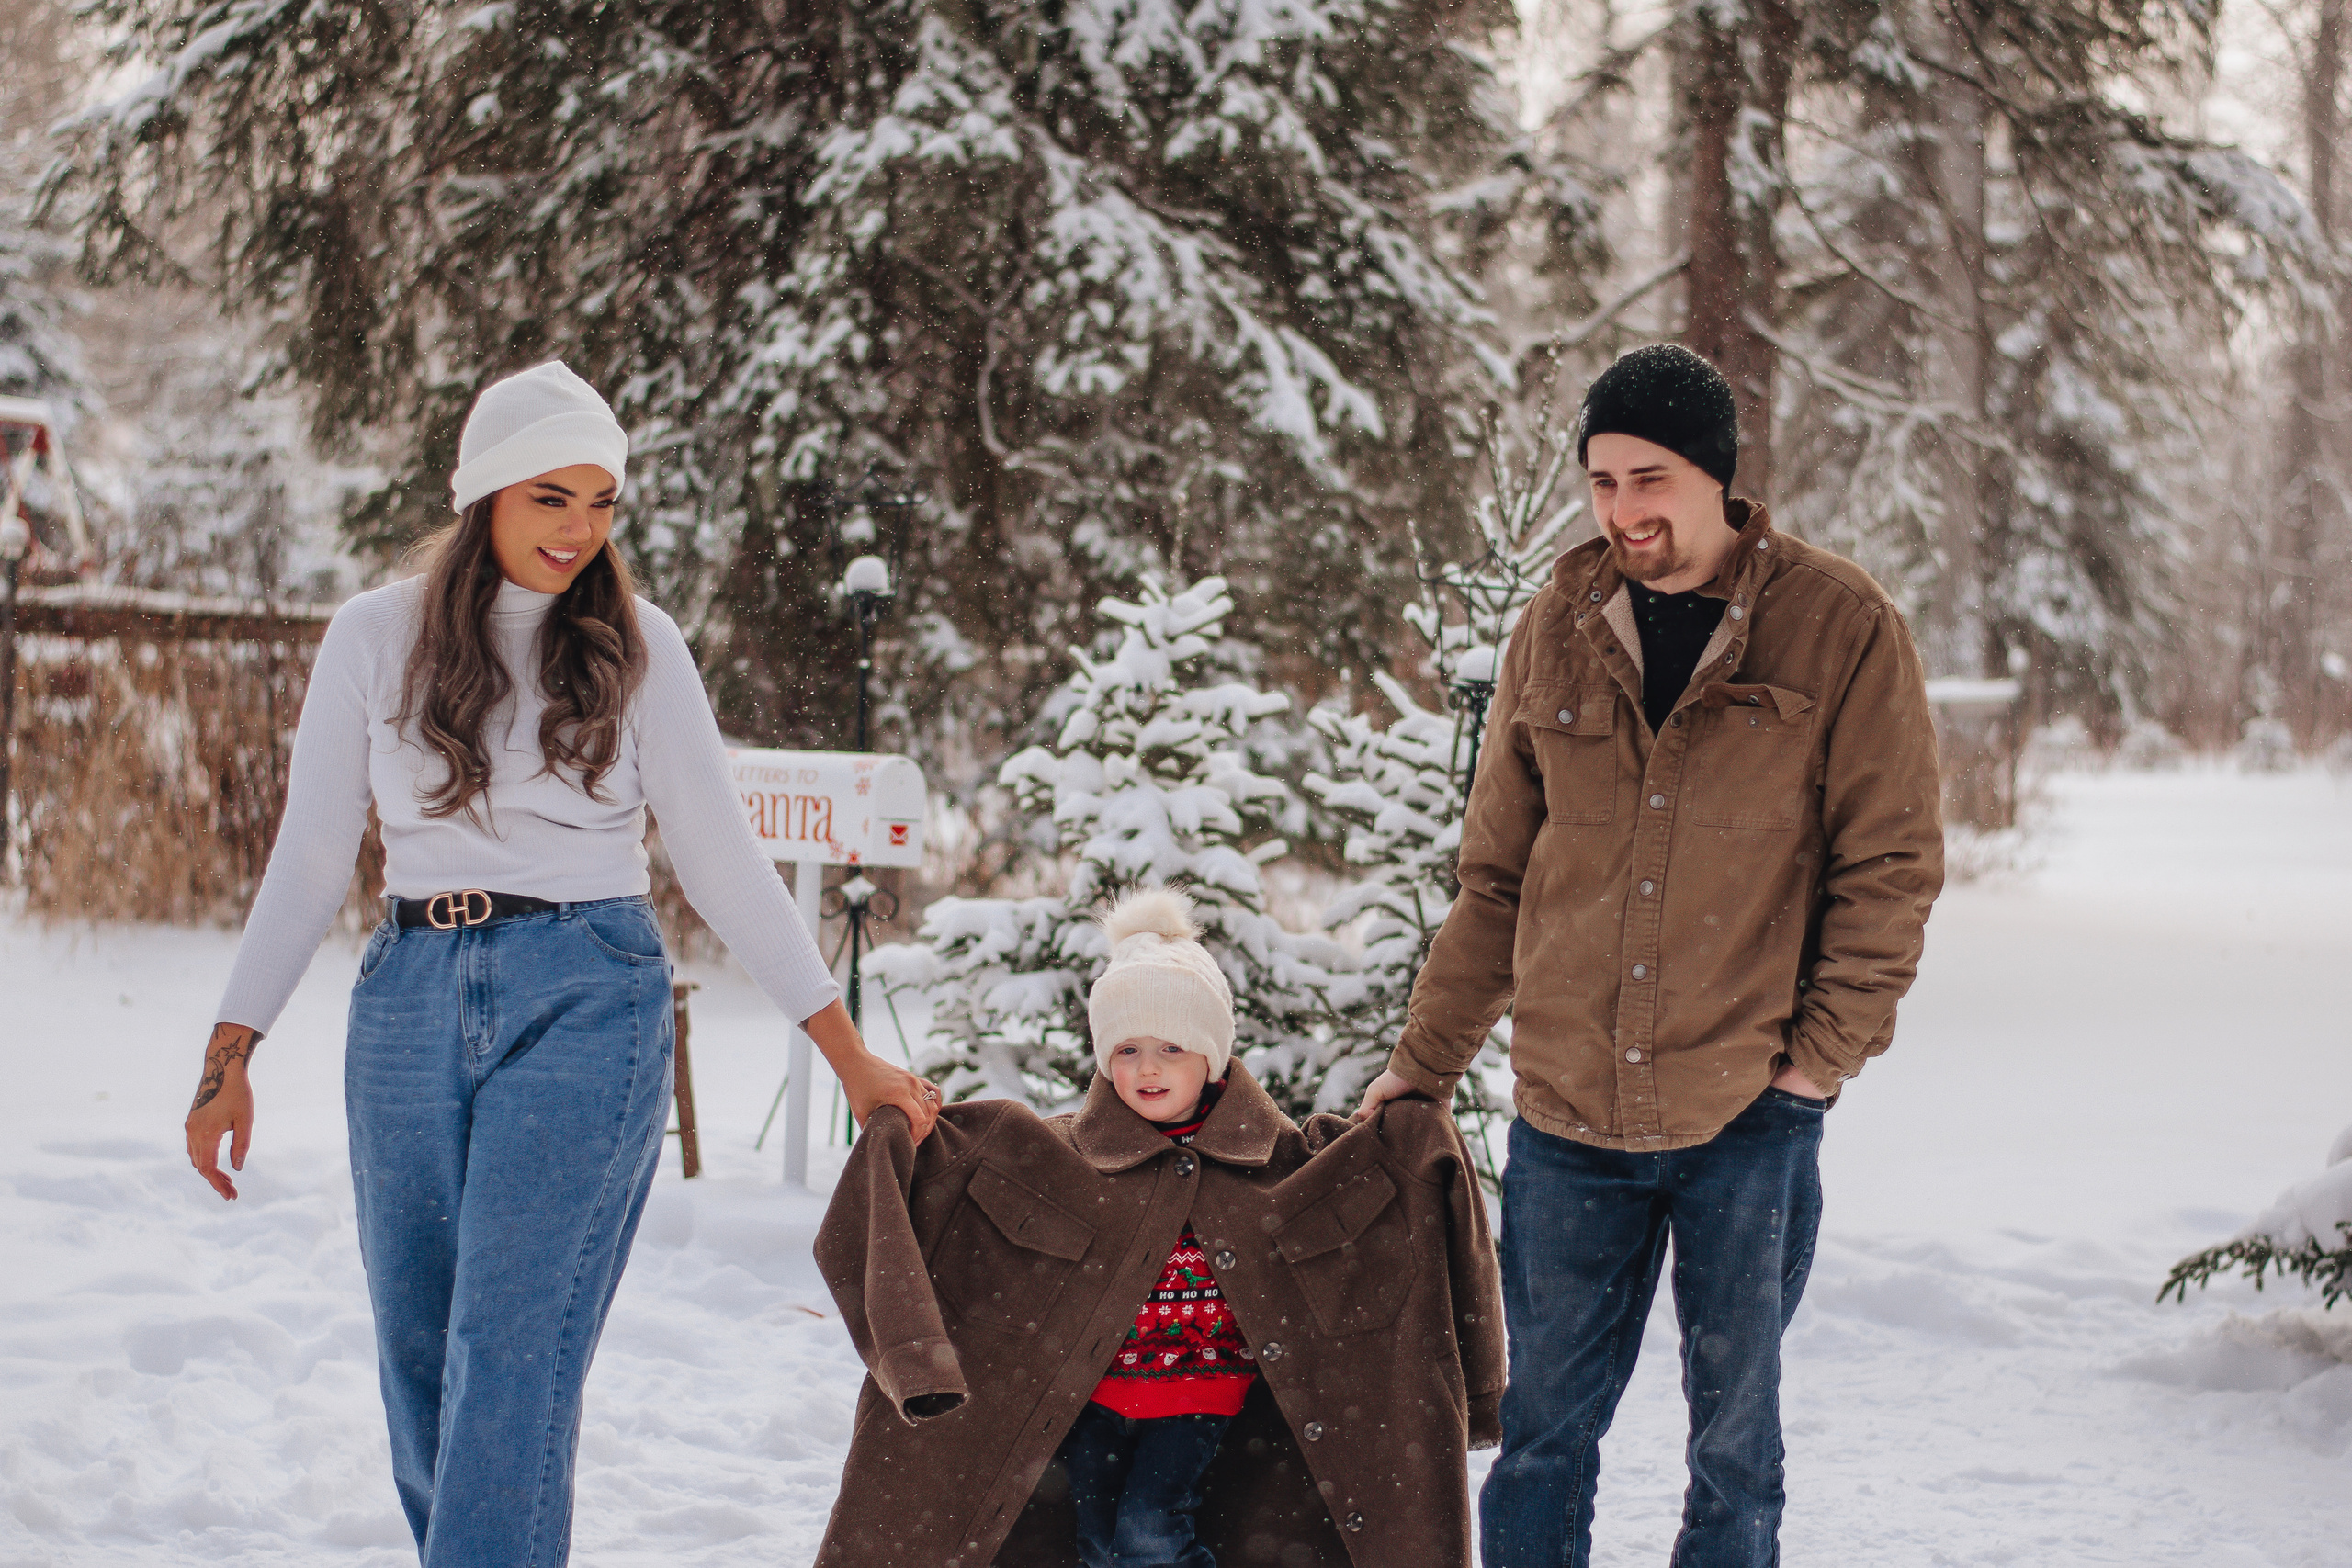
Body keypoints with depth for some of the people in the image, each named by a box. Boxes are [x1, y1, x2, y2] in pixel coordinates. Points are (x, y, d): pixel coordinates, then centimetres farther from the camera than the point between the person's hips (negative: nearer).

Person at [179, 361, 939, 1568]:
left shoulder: (636, 648, 3)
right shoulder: (375, 638, 6)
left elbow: (722, 859, 5)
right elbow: (310, 859, 9)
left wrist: (851, 1057, 2)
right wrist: (230, 1056, 4)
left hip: (587, 1000, -2)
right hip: (410, 1001, 3)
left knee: (510, 1360, -11)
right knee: (418, 1365, 8)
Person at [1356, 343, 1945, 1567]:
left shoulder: (1842, 629, -4)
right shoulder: (1556, 632, 6)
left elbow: (1891, 867, -3)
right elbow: (1497, 875, 12)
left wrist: (1826, 1051, -9)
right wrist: (1425, 1057, 10)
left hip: (1748, 1114, -3)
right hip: (1565, 1110, 3)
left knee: (1734, 1432, 8)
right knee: (1544, 1428, 8)